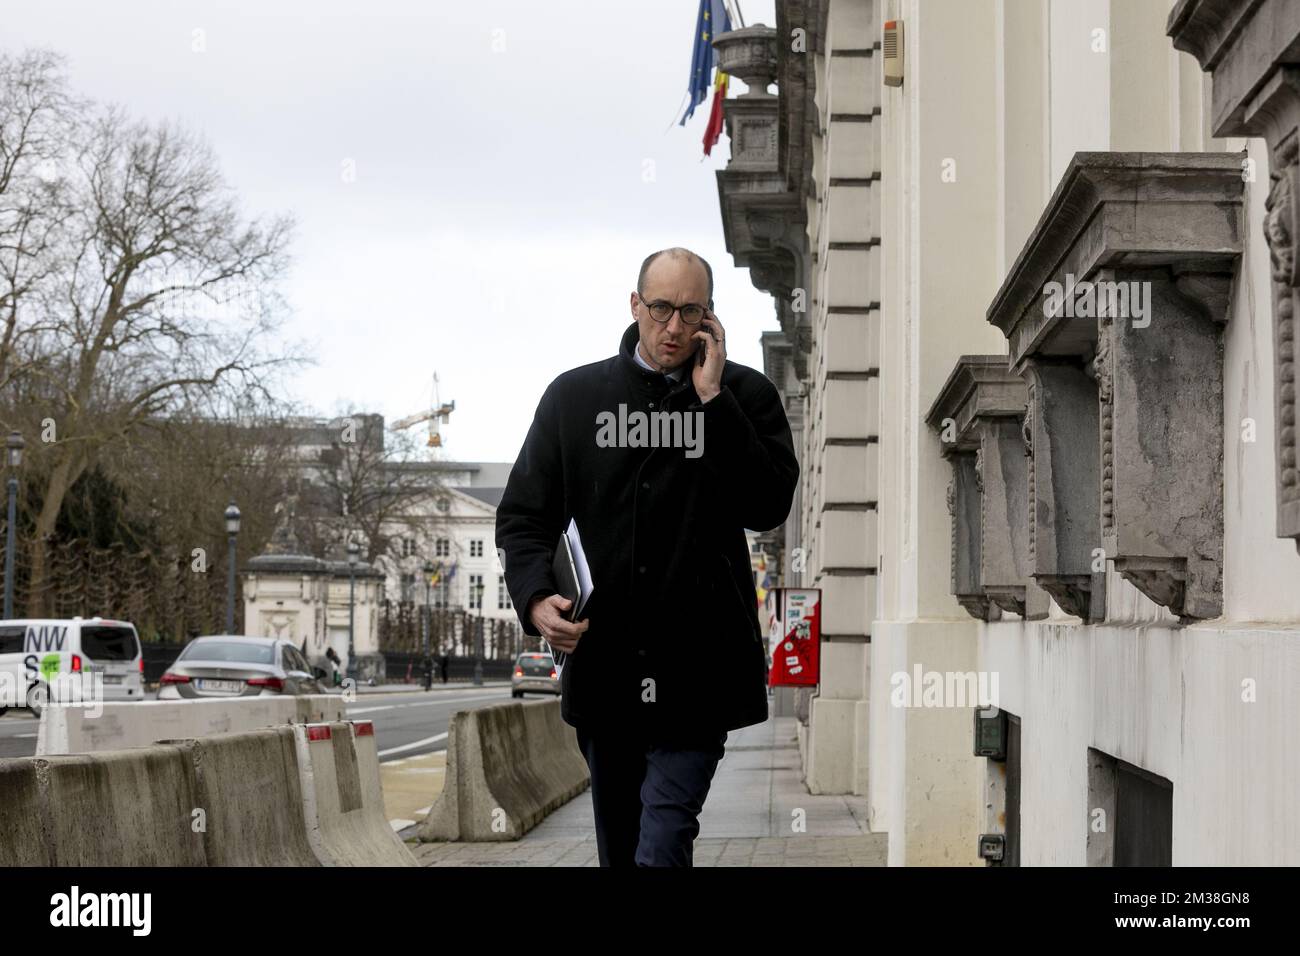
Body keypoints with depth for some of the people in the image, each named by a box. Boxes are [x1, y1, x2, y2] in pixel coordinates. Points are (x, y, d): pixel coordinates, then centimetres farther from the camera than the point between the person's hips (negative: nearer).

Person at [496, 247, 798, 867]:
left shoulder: (744, 396, 3)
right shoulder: (575, 396, 9)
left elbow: (768, 507, -11)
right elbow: (523, 514, 9)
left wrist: (712, 400, -13)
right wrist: (535, 597, -10)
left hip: (697, 672, -3)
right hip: (602, 663, 3)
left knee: (663, 844, -14)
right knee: (619, 849, 15)